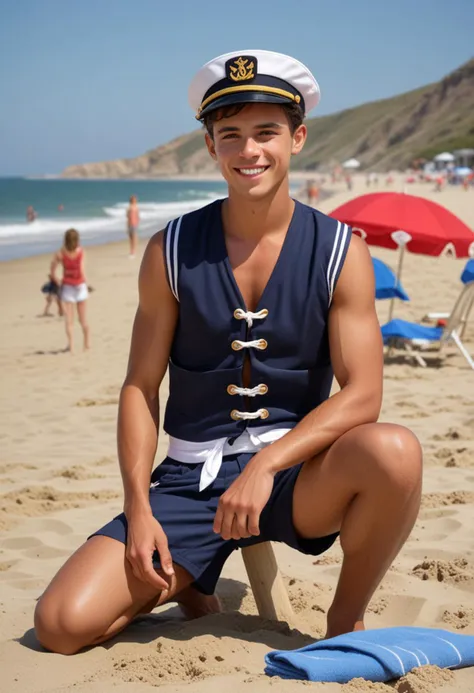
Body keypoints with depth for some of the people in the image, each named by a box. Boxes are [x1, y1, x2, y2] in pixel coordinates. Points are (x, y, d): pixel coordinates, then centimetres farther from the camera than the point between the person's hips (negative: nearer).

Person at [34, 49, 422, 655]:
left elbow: (362, 394, -10)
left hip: (294, 471, 0)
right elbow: (140, 388, 2)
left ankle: (345, 622, -5)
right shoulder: (170, 252, -1)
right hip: (191, 480, 1)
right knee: (62, 625, -16)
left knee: (395, 452, -35)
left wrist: (266, 466, -23)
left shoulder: (340, 252, -4)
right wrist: (139, 509, -9)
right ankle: (184, 582, 17)